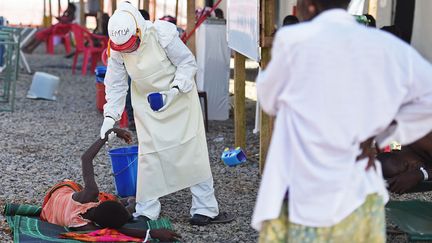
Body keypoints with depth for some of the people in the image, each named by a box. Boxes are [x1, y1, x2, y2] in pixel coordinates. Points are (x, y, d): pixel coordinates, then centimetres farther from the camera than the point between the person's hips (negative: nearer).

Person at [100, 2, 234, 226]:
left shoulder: (162, 34, -26)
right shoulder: (116, 51, -14)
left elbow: (188, 63, -16)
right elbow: (115, 86, -5)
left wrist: (175, 90, -28)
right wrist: (110, 117, -14)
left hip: (179, 97, -2)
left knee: (193, 152, -1)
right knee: (149, 155, -4)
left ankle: (204, 210, 6)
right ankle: (146, 212, 8)